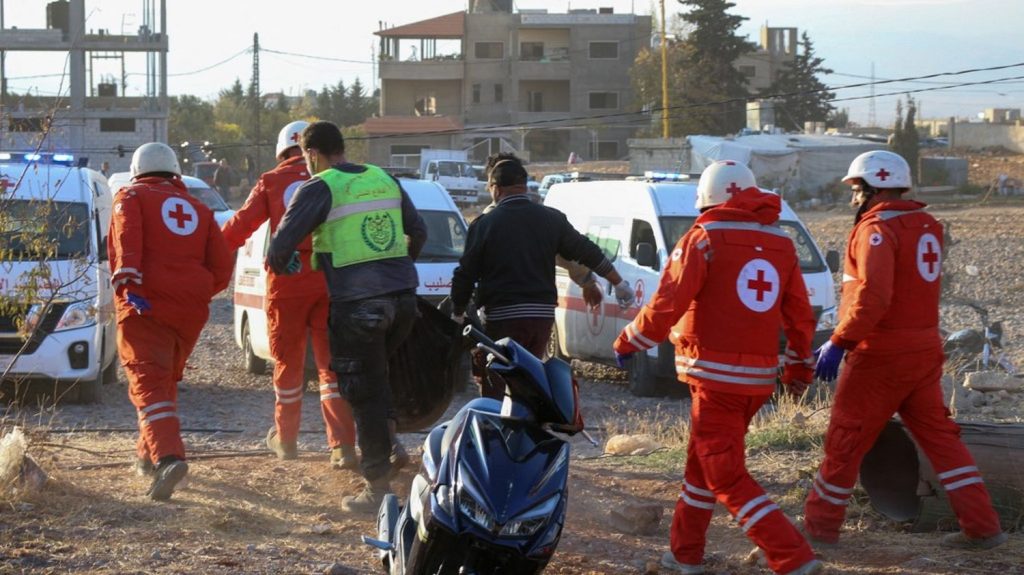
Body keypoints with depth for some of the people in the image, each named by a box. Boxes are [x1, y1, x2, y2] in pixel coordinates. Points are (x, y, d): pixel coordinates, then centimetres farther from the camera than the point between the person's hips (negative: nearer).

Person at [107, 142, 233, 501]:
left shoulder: (131, 197, 9)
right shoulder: (198, 208, 19)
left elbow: (126, 240, -12)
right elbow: (222, 269, 12)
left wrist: (127, 283, -22)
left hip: (144, 305, -4)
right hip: (191, 309, 5)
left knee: (149, 383, -12)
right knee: (166, 380, 23)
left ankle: (167, 456, -32)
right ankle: (149, 455, 30)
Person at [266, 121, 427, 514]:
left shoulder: (319, 189, -4)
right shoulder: (385, 180, 14)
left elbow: (281, 246, -7)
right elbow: (418, 232, 21)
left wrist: (280, 267, 15)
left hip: (357, 301, -6)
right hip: (403, 295, 6)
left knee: (363, 392, 2)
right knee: (377, 373, 27)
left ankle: (378, 488, 5)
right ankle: (389, 438, 9)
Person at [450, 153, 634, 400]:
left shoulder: (484, 224, -4)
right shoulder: (551, 219, 8)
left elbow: (465, 274, -3)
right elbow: (588, 253, 10)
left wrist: (458, 314, 11)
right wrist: (620, 284, 21)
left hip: (502, 317, -5)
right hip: (542, 314, 5)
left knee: (493, 388, -2)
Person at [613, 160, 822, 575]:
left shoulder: (704, 239, -9)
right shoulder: (781, 244, 9)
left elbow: (667, 304, -13)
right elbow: (801, 315, 12)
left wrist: (628, 342, 2)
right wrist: (798, 367, 25)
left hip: (716, 374, -7)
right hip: (760, 377, 7)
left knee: (727, 477, -5)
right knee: (703, 460, 22)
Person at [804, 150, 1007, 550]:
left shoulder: (877, 229, -15)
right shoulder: (926, 226, 10)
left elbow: (873, 296, -26)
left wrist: (838, 343, -23)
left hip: (880, 354, -7)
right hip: (925, 350, 8)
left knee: (845, 441, 5)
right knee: (938, 435, 10)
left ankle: (819, 525, 15)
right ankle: (981, 525, 4)